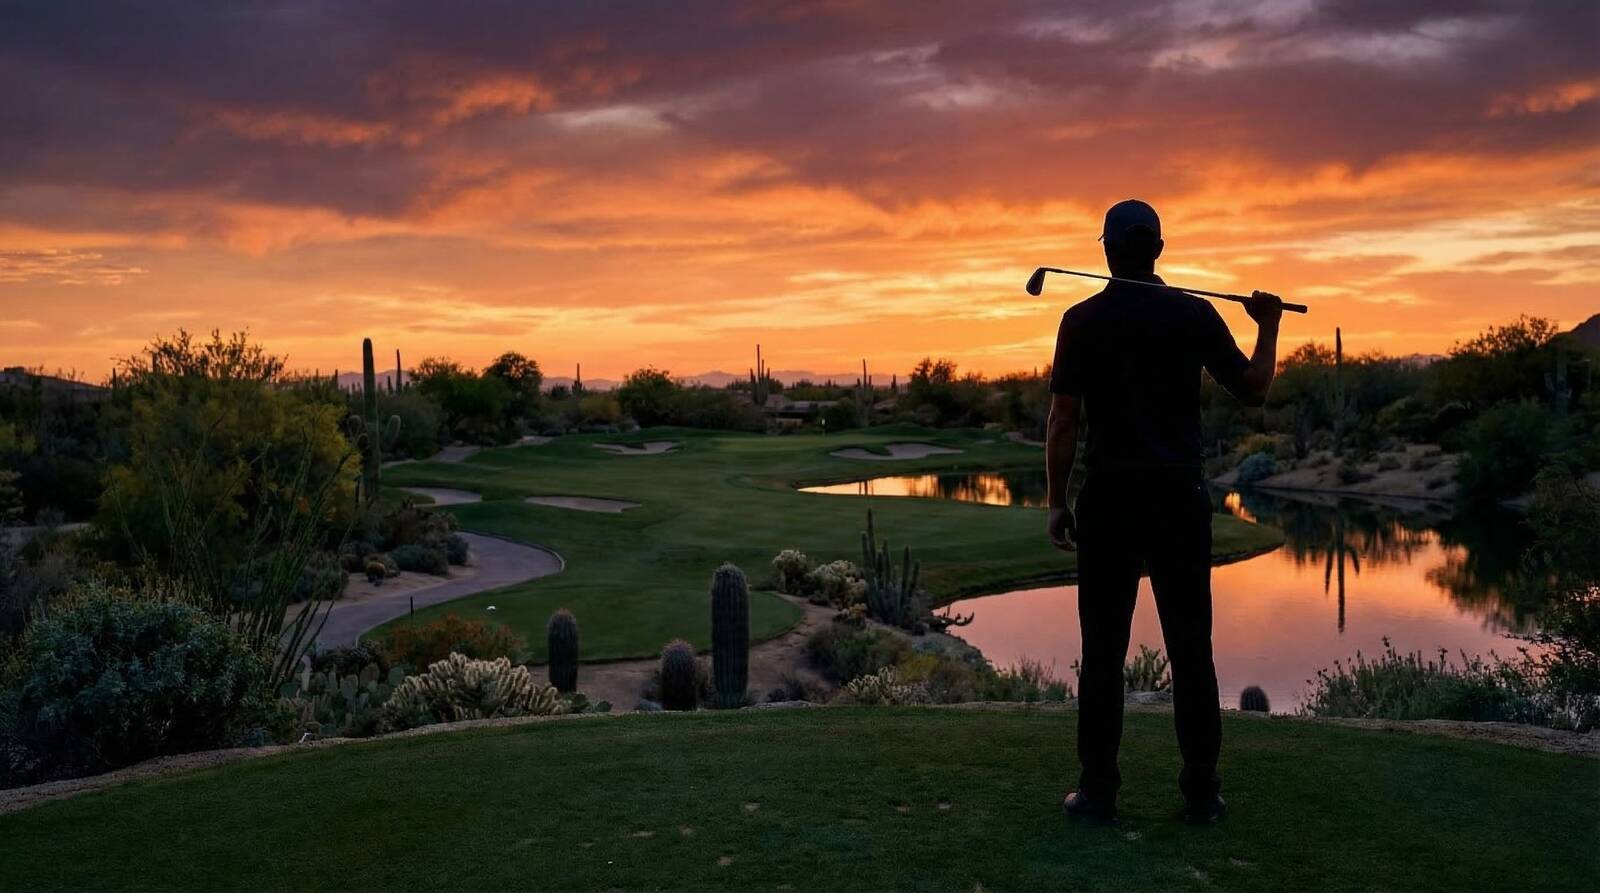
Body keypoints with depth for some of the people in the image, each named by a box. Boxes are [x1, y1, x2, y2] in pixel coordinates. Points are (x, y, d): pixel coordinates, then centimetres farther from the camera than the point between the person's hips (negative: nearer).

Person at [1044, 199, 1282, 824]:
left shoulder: (1083, 321, -2)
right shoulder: (1195, 314, 2)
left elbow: (1063, 421, -6)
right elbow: (1254, 391, 7)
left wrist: (1056, 502, 0)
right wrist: (1269, 327, 22)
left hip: (1110, 497, -1)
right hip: (1180, 497, 2)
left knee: (1104, 652, 4)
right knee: (1190, 650, 7)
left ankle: (1098, 791, 8)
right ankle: (1201, 793, 13)